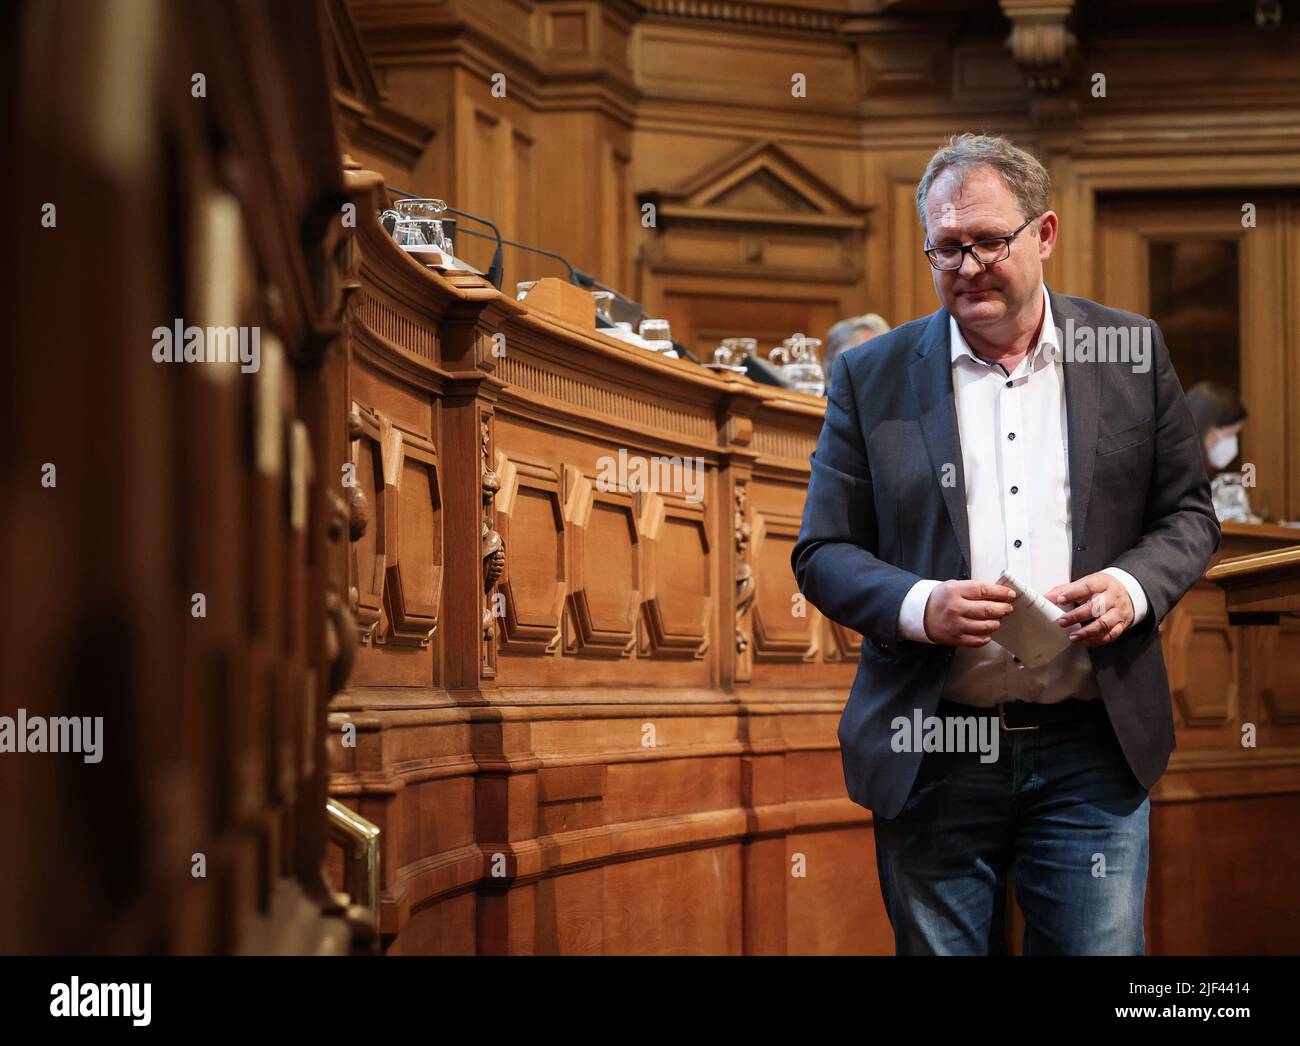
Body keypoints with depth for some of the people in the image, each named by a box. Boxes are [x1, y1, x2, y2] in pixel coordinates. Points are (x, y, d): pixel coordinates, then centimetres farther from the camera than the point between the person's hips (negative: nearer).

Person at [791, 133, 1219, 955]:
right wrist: (919, 606, -16)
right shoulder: (872, 377, 4)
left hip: (1093, 753, 0)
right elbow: (822, 553, 4)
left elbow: (1190, 515, 11)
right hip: (933, 757, 0)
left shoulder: (1132, 353, 6)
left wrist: (1134, 585, -11)